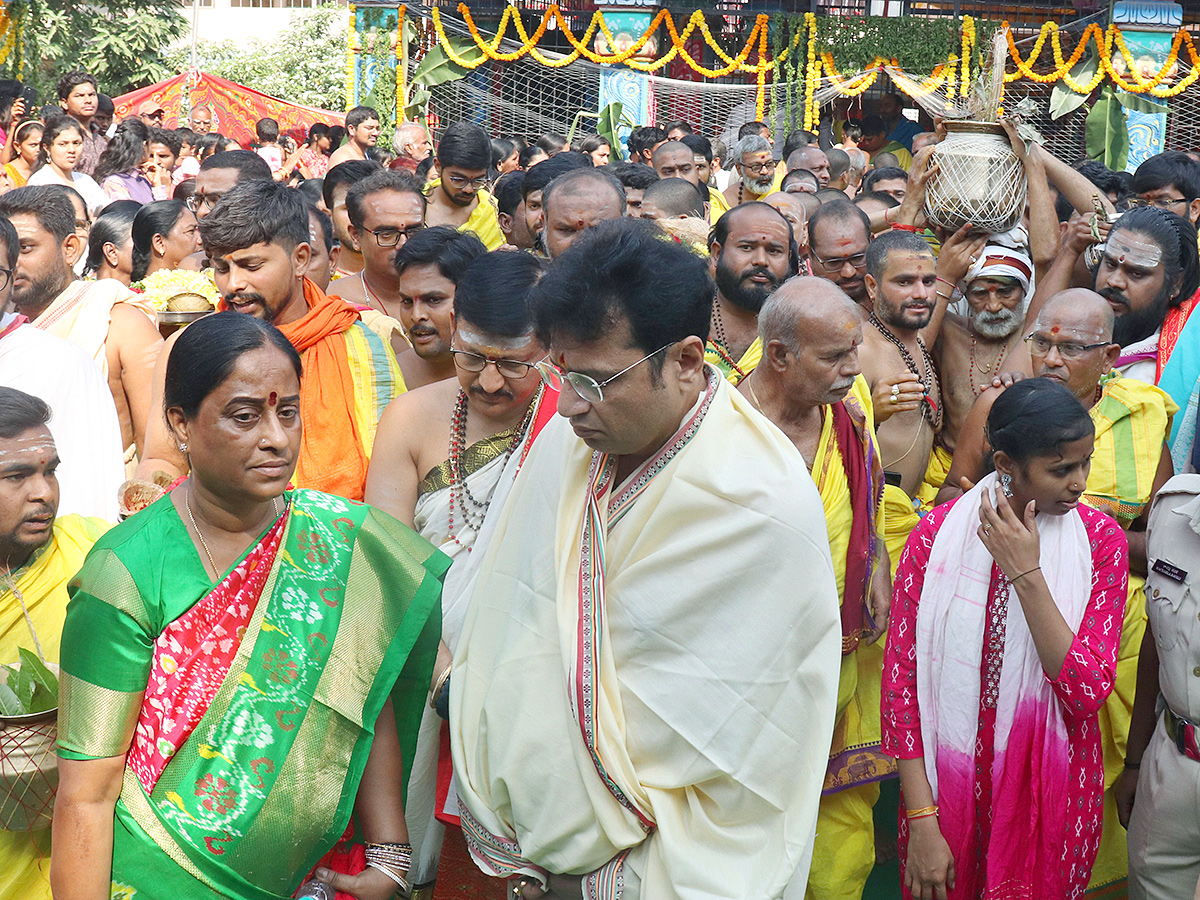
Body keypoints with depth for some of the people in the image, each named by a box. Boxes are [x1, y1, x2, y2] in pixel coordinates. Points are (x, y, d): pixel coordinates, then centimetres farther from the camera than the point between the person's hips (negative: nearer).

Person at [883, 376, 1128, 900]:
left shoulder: (1100, 539, -7)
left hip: (1052, 791, 1)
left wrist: (1026, 574, -23)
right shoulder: (936, 535, -10)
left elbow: (1087, 692, -17)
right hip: (946, 784, 0)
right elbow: (901, 680, -9)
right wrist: (922, 821, -12)